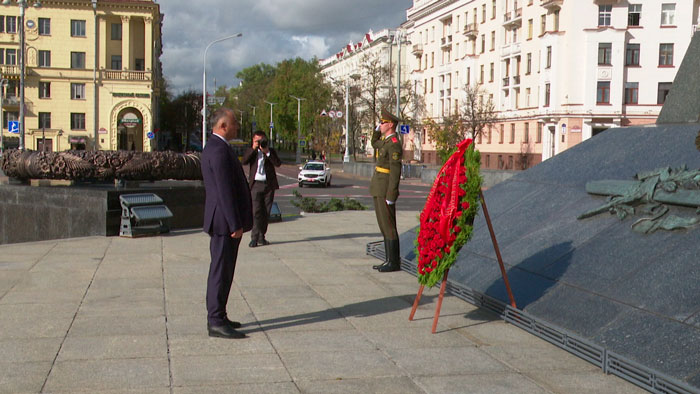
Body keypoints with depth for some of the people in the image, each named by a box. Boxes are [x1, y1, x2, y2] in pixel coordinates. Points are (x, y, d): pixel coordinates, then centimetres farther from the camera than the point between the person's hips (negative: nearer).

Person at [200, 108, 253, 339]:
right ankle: (216, 322, -1)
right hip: (225, 221, -11)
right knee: (221, 271, -6)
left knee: (222, 270, 16)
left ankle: (217, 317, 24)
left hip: (222, 221, 11)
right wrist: (235, 224, -21)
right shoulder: (220, 150, -18)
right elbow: (225, 190, -22)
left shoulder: (213, 147, 16)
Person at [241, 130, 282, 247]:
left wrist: (267, 152, -11)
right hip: (256, 184, -2)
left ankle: (261, 237, 14)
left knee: (266, 212, 5)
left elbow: (278, 163, -5)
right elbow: (244, 161, -9)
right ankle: (254, 238, -11)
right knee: (256, 211, -11)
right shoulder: (250, 151, 10)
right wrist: (253, 149, -12)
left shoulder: (271, 151, 11)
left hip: (269, 185, 2)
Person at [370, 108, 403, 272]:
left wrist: (391, 196, -22)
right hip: (378, 191, 10)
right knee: (384, 226, 12)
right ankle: (390, 260, 18)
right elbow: (374, 144, 38)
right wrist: (378, 129, 21)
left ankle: (394, 262, 0)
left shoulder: (394, 144, -16)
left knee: (389, 226, -5)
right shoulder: (386, 141, 14)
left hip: (385, 191, -10)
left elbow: (396, 171, -21)